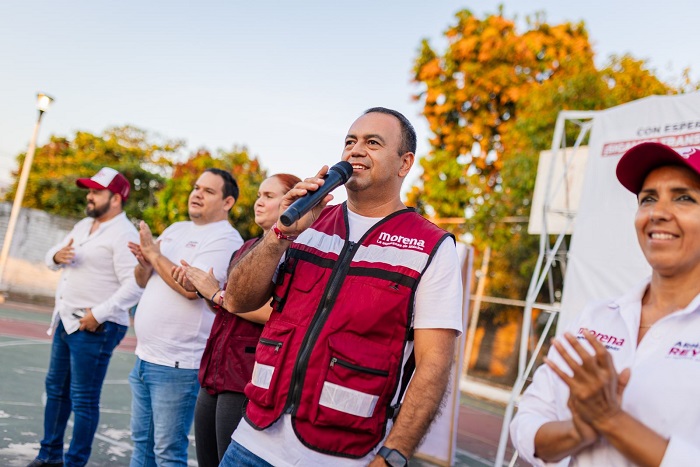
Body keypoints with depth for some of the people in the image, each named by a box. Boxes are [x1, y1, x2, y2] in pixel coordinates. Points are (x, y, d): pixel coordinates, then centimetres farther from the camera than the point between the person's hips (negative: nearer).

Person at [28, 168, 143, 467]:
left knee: (83, 399, -2)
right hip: (66, 320, 9)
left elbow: (134, 286, -23)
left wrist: (98, 314, -24)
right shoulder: (83, 225, 13)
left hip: (95, 327, -9)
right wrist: (57, 256, -5)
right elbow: (50, 259, 19)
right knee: (56, 388, 18)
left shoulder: (123, 234, -15)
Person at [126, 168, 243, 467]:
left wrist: (154, 253, -14)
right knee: (141, 441, 19)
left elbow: (192, 287, -24)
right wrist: (144, 262, -6)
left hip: (177, 364, -8)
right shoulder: (176, 230, 13)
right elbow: (143, 281, 16)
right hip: (144, 356, 8)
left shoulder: (225, 239, -12)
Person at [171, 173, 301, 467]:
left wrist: (217, 293, -12)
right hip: (215, 375, 8)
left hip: (248, 378, -8)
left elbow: (277, 312, -22)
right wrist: (198, 288, 4)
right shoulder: (247, 247, 16)